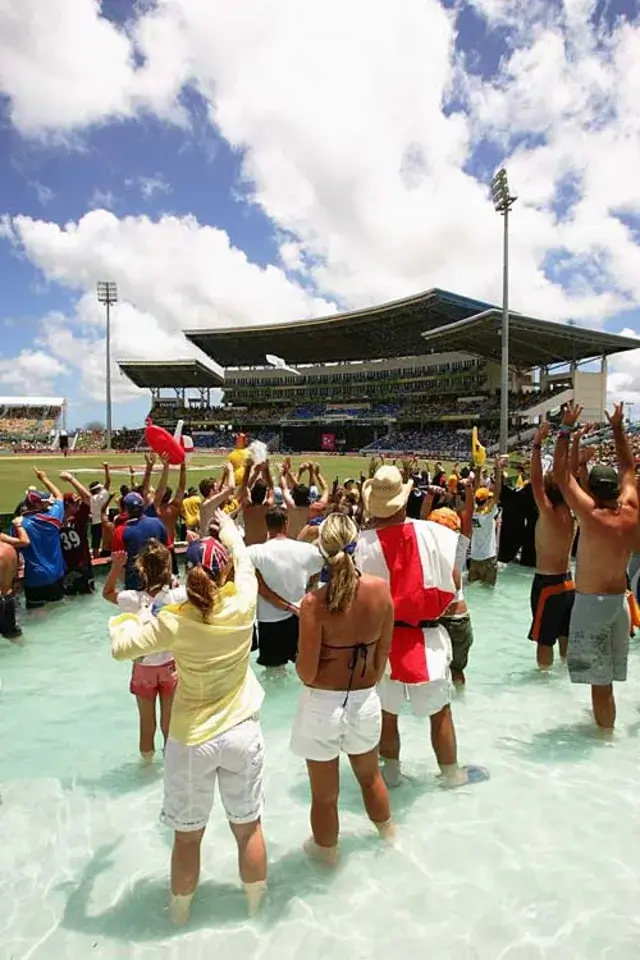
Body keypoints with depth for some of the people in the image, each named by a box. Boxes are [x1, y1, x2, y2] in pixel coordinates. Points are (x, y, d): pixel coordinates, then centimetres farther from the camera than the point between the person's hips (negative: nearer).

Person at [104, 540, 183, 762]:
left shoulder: (134, 600, -21)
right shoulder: (177, 596, -22)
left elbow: (107, 592, -1)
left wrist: (116, 566, -9)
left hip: (144, 668, 0)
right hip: (170, 665, 0)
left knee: (147, 721, 22)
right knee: (169, 720, 20)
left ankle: (147, 757, 43)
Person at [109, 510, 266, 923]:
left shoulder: (173, 622, -19)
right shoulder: (242, 606, -14)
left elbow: (121, 647, -11)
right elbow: (244, 557, 4)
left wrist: (125, 618, 10)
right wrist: (225, 521, 21)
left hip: (192, 741, -1)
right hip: (242, 733, 1)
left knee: (187, 837, 19)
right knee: (249, 828, 19)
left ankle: (180, 913, 41)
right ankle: (256, 906, 39)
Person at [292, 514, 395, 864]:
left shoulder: (315, 602, -23)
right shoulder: (381, 589, -12)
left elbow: (306, 673, -18)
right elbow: (384, 652, 1)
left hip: (323, 705, -4)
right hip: (365, 701, 4)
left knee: (324, 795, 19)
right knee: (370, 777, 31)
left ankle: (326, 852, 43)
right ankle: (389, 837, 55)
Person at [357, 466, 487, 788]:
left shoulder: (364, 542, -16)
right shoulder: (431, 532, -13)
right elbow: (454, 585, -6)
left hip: (382, 638, 0)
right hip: (426, 637, 0)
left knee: (387, 712, 17)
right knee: (440, 711, 18)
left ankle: (391, 772, 33)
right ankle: (452, 773, 33)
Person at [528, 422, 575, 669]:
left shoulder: (549, 515, -19)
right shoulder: (571, 514, 0)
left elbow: (535, 482, -26)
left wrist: (537, 445, -25)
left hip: (547, 583, -8)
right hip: (567, 582, 8)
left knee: (544, 640, 5)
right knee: (565, 637, 19)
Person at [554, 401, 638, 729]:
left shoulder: (591, 514, -19)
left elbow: (561, 474, -13)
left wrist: (566, 429, -7)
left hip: (591, 602, -7)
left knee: (600, 681, 3)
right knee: (607, 677, 20)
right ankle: (605, 723, 35)